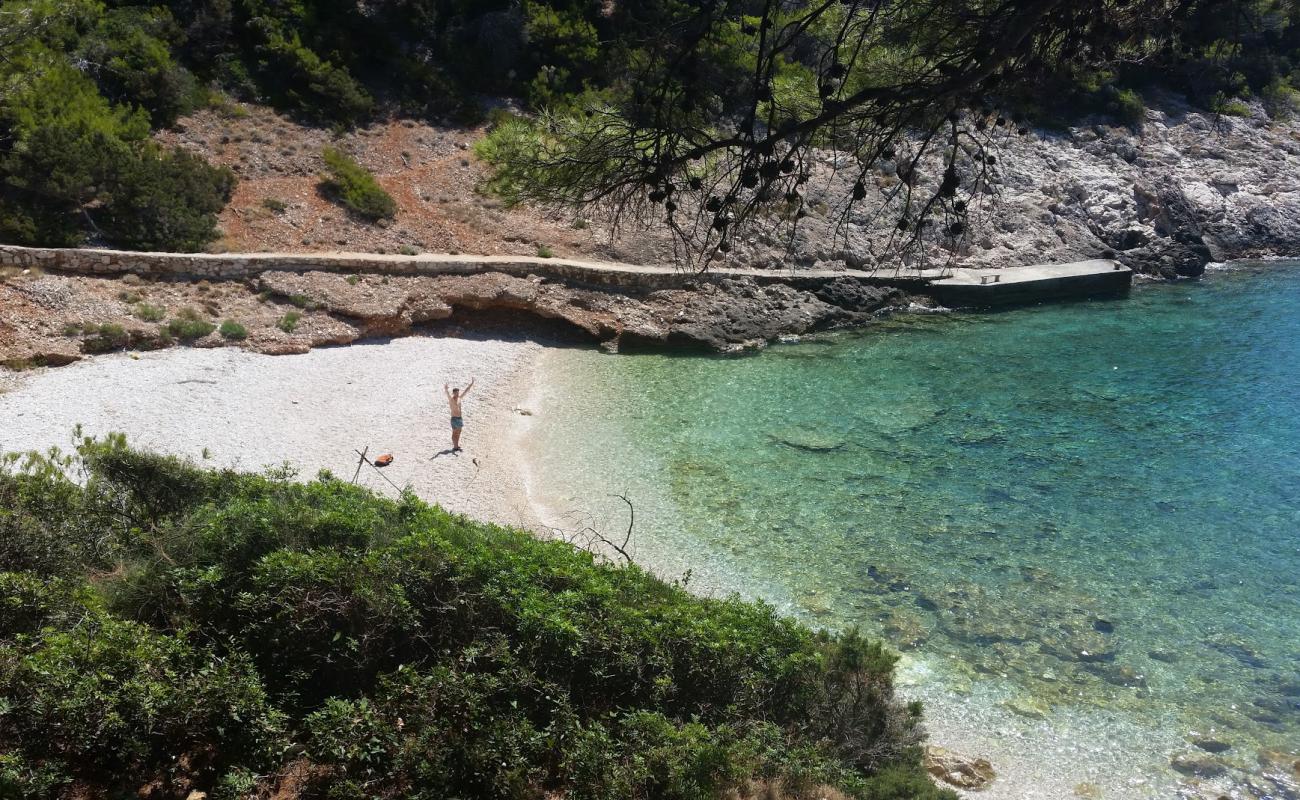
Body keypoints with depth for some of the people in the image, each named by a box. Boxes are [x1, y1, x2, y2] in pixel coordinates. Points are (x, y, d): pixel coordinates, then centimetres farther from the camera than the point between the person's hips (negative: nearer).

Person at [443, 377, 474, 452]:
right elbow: (447, 394, -30)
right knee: (454, 433, -3)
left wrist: (471, 384, 17)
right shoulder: (451, 399, -10)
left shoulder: (459, 398, 9)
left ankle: (457, 446, 17)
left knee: (458, 433, 11)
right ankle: (454, 447, -1)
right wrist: (445, 389, -51)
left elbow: (465, 391, 16)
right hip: (455, 418, -7)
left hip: (460, 418, 7)